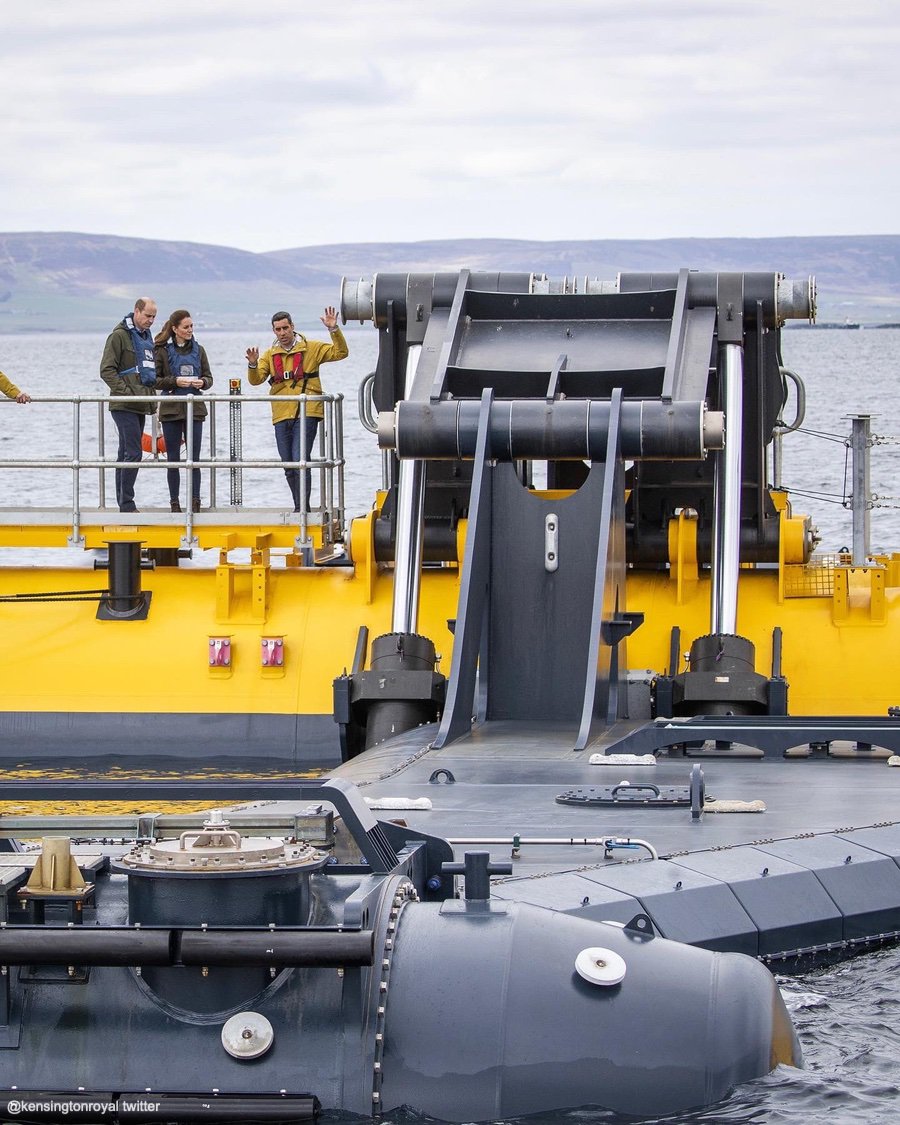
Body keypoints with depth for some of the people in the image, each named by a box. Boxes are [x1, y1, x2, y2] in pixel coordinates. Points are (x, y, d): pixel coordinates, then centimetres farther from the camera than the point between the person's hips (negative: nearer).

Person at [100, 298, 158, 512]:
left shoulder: (147, 336, 19)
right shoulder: (120, 335, -7)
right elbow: (107, 370, -12)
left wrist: (152, 394, 18)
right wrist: (126, 392, -19)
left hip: (141, 406, 8)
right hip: (124, 406, -8)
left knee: (126, 454, 10)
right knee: (133, 453, -14)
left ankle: (123, 502, 12)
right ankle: (126, 504, -13)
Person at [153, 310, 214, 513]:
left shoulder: (198, 350, 9)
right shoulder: (163, 351, -1)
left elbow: (209, 378, 12)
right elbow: (155, 380, -2)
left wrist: (203, 382, -10)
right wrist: (175, 382, -17)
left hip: (194, 410, 2)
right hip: (171, 410, -2)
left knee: (194, 458, 0)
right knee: (173, 459, 3)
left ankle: (195, 501, 3)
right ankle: (174, 502, 8)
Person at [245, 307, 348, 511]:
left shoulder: (311, 348, 6)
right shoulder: (270, 355, 15)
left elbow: (340, 352, 0)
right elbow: (256, 379, 5)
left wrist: (334, 330, -13)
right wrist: (252, 365, -16)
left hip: (306, 414, -5)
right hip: (281, 416, 5)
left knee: (300, 461, -16)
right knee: (289, 466, 8)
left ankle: (303, 507, -14)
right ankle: (300, 507, 19)